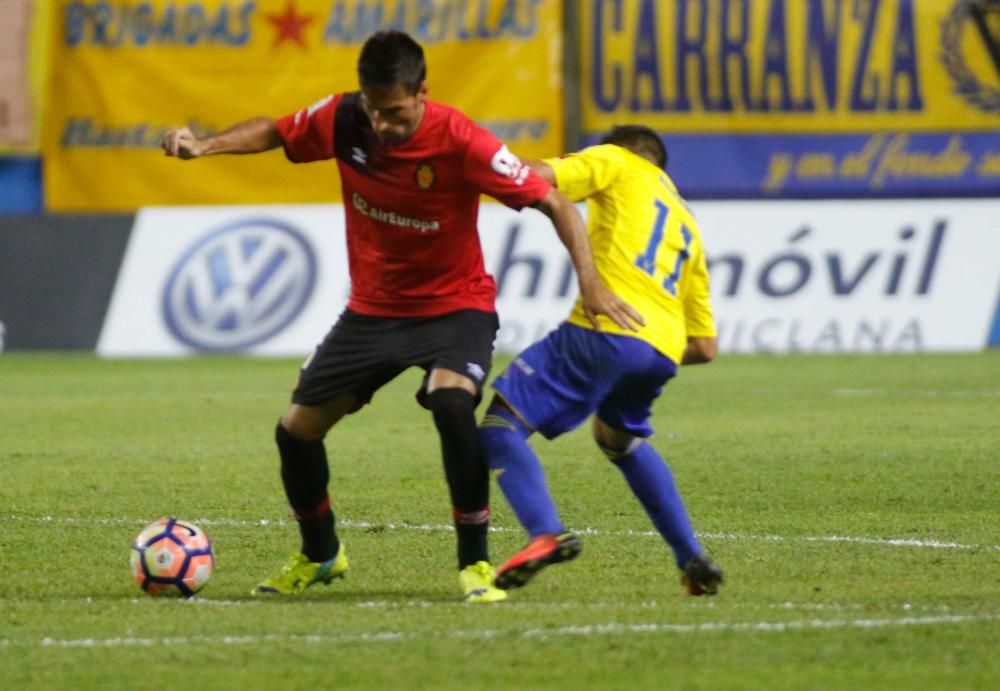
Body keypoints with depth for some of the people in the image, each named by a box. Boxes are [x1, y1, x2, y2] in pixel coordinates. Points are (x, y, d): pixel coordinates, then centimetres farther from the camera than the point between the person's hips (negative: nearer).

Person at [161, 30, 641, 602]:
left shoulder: (459, 141, -26)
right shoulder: (345, 119, -15)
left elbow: (554, 203, -22)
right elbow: (274, 132, 3)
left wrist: (591, 284, -31)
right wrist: (204, 145, -15)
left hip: (455, 305, -5)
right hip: (372, 309, 5)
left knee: (452, 402, -34)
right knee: (297, 430, 4)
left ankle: (475, 563, -19)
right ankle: (320, 555, 33)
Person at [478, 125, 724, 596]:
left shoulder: (619, 162, 17)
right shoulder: (687, 228, 34)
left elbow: (542, 176, -2)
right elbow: (705, 348, 28)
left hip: (606, 330, -7)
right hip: (663, 349, 7)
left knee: (501, 424, -4)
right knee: (621, 440, 34)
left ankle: (545, 533, -29)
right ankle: (693, 561, 24)